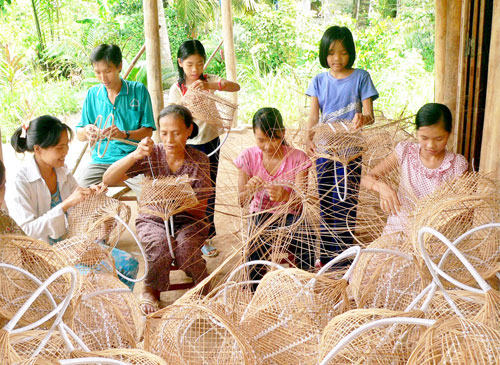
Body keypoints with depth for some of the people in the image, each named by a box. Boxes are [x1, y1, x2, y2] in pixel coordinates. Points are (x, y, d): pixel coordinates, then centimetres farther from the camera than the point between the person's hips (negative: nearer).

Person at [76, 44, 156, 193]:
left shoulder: (138, 90, 2)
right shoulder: (93, 94, 10)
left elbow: (148, 131, 0)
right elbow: (79, 135, 12)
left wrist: (124, 134, -19)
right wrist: (86, 131, -13)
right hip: (101, 160, 2)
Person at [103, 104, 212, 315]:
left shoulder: (199, 160, -7)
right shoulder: (151, 155, -8)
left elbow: (200, 210, -8)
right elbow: (108, 179, -18)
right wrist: (135, 155, -32)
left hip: (188, 221, 0)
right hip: (152, 220, 0)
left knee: (185, 246, -31)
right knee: (160, 243, -33)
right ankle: (150, 291, -8)